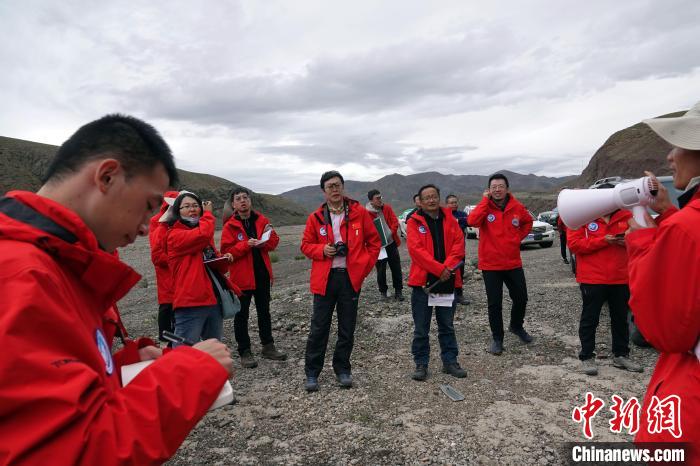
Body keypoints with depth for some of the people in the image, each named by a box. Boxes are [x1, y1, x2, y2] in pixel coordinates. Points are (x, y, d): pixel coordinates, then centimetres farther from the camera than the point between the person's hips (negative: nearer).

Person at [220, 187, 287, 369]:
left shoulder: (261, 220, 3)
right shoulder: (230, 225, -7)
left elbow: (274, 241, 6)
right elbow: (226, 251, -13)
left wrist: (265, 242, -15)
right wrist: (246, 244, -25)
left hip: (262, 273, 4)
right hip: (241, 275, -4)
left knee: (264, 311, 16)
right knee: (241, 315, 6)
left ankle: (268, 347, 29)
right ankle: (244, 352, 18)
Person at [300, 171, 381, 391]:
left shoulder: (359, 213, 0)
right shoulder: (316, 217, 1)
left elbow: (374, 241, 7)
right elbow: (306, 245, 8)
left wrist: (365, 266, -2)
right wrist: (322, 249, -12)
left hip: (351, 277, 0)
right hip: (324, 278, 0)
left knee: (347, 328, 11)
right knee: (319, 327, 5)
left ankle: (342, 369, 27)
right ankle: (312, 373, 19)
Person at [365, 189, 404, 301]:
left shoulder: (387, 208, 3)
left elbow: (395, 221, 4)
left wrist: (392, 232, -11)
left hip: (391, 243, 3)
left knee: (396, 268, 7)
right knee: (381, 270, 6)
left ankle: (398, 291, 20)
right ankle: (383, 291, 23)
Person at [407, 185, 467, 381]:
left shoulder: (449, 219, 8)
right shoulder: (414, 222, -2)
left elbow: (459, 244, 0)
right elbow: (416, 249, -13)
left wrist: (448, 267, -15)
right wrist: (439, 269, -18)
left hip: (447, 281, 3)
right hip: (423, 281, -3)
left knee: (447, 326, 15)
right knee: (421, 328, 5)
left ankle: (450, 361, 28)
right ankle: (421, 364, 18)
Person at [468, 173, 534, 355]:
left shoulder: (517, 207, 1)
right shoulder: (484, 207, -7)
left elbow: (528, 222, 20)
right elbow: (472, 221, -28)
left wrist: (518, 237, 5)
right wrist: (485, 200, -20)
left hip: (513, 263, 3)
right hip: (491, 265, -3)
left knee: (521, 299, 15)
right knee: (494, 304, 3)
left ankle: (517, 326, 43)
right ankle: (497, 338, 20)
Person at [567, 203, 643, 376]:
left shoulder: (626, 216, 6)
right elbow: (574, 244, -12)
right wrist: (602, 241, -19)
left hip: (621, 279, 4)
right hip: (592, 279, -4)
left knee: (620, 319, 16)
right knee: (590, 319, 4)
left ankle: (621, 355, 31)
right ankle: (587, 357, 15)